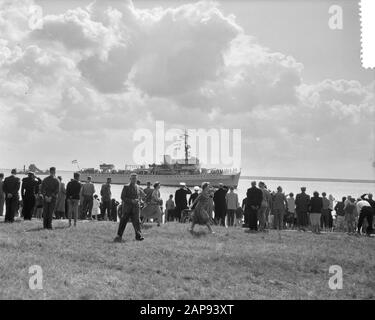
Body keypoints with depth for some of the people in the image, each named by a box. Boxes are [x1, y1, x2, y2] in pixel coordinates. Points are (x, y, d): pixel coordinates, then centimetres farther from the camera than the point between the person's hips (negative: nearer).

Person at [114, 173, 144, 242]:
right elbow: (122, 197, -8)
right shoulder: (126, 187, -3)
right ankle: (119, 236, 10)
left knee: (136, 221, -2)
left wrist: (137, 200, -2)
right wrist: (131, 201, -17)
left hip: (135, 208, 3)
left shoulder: (137, 187, 10)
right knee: (123, 222, 2)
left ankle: (138, 236, 2)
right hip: (127, 208, -3)